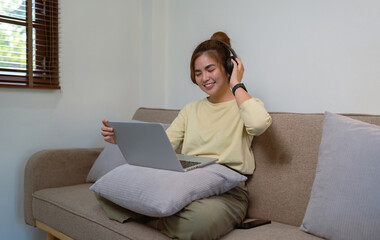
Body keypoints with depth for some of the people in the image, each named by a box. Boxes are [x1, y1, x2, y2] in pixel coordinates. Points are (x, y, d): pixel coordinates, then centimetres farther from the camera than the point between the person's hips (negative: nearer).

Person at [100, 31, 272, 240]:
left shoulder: (245, 104, 5)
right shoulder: (191, 110, 21)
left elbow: (258, 124, -22)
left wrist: (236, 85, -6)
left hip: (226, 191, -3)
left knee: (199, 221, -38)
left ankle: (154, 221, -9)